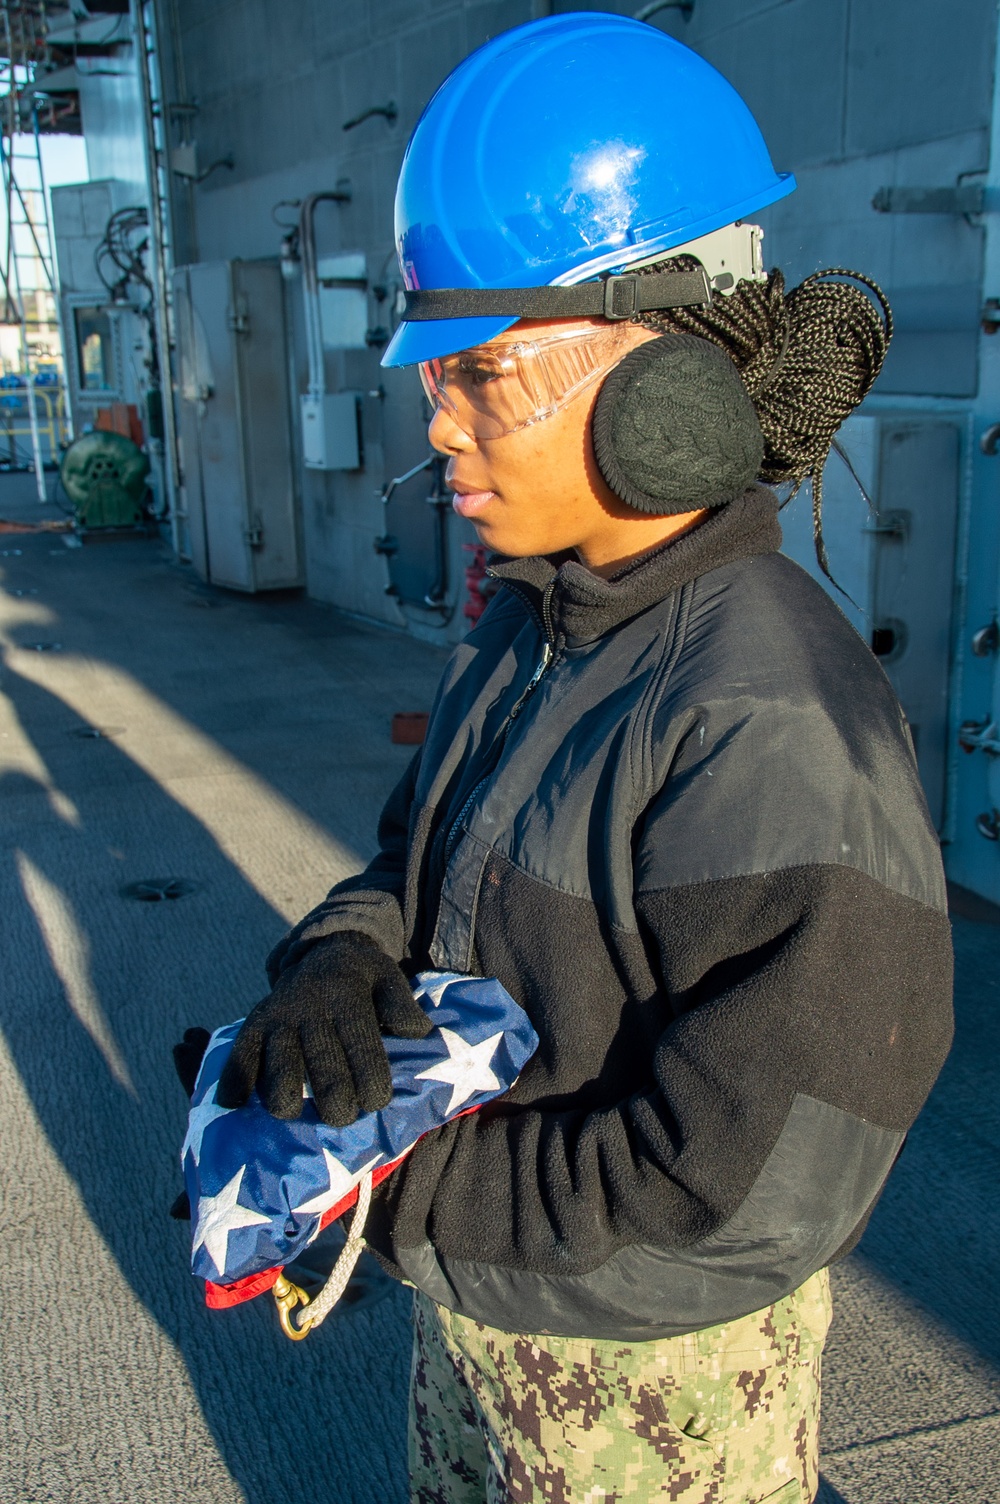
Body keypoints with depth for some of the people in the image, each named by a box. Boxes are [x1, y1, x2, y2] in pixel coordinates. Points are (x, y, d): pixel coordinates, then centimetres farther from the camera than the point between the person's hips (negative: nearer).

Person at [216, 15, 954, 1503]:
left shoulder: (769, 731, -31)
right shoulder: (529, 625, -3)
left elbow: (749, 1178, -30)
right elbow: (417, 857, 6)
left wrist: (399, 1185, -23)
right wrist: (342, 956, -17)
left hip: (649, 1379, -7)